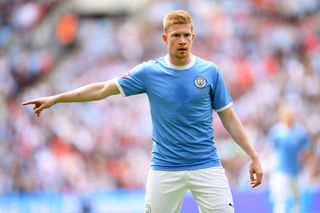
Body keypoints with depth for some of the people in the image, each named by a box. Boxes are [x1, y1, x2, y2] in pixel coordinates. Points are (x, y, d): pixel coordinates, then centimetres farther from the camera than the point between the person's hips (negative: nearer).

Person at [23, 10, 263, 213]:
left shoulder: (210, 72, 1)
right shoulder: (149, 72, 0)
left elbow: (229, 117, 6)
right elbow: (102, 89, 5)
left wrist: (254, 156, 2)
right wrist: (55, 99, 4)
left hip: (206, 166, 0)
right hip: (164, 169, 1)